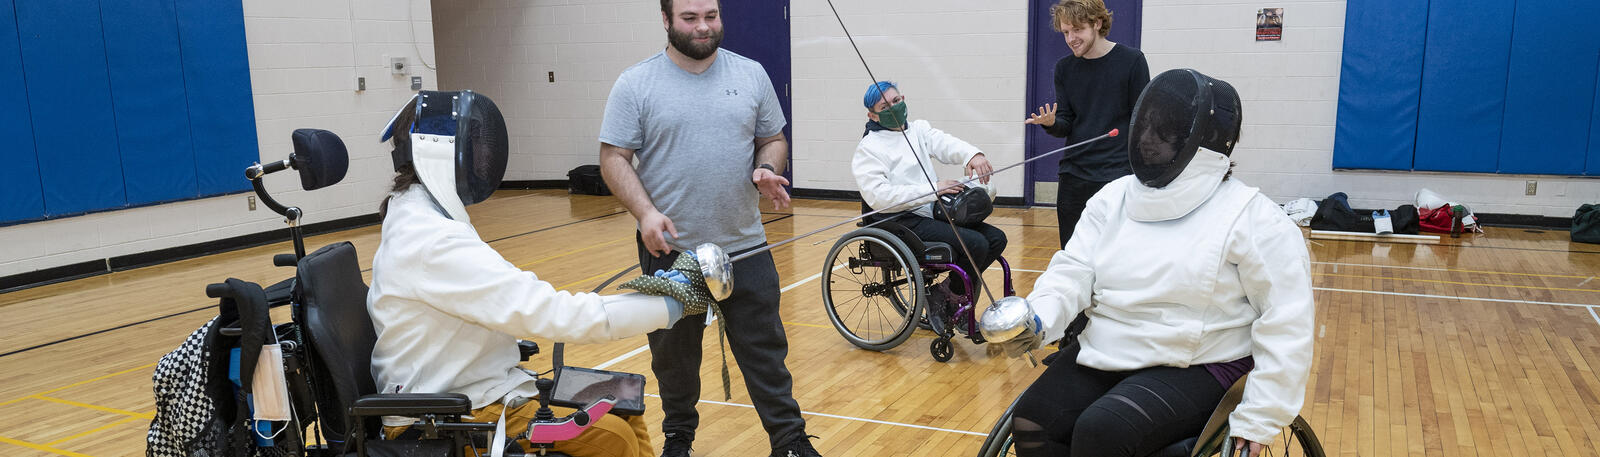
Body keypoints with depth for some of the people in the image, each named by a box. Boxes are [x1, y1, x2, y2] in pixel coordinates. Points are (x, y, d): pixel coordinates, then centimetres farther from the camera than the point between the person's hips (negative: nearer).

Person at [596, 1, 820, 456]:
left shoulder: (751, 75, 4)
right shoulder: (636, 83, -5)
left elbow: (772, 139, 12)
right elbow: (614, 158, -6)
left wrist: (766, 170, -11)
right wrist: (645, 212, -20)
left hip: (746, 248, 2)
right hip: (669, 249, -1)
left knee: (766, 350, 8)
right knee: (673, 354, 15)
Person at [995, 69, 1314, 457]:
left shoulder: (1250, 217, -9)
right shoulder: (1113, 198, 5)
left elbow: (1286, 319, -9)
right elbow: (1073, 271, -1)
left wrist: (1260, 417, -12)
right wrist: (1037, 320, -21)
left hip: (1196, 369, -4)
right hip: (1103, 355, 5)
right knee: (1031, 426, -17)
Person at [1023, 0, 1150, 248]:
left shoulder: (1131, 61, -4)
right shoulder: (1064, 68, 7)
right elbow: (1066, 127, 7)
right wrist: (1051, 123, -17)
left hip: (1117, 174, -4)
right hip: (1073, 175, 4)